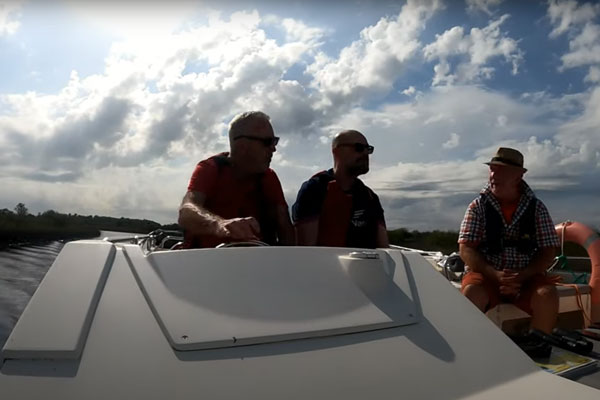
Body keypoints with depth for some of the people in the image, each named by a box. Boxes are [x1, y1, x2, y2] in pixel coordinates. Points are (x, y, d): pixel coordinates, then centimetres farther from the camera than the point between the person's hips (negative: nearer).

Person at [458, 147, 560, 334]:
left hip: (527, 276, 2)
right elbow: (466, 250, -6)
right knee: (471, 295, -32)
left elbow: (548, 251, 1)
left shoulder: (536, 208, 3)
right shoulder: (478, 206, 0)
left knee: (548, 296, -28)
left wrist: (522, 276, -16)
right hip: (486, 274, -1)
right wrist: (495, 275, -21)